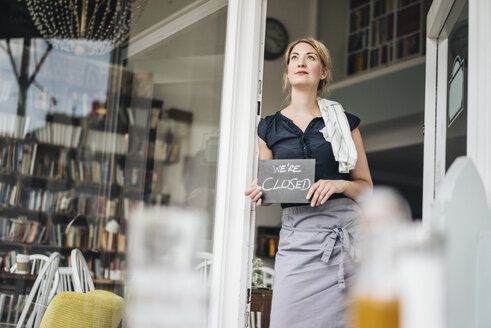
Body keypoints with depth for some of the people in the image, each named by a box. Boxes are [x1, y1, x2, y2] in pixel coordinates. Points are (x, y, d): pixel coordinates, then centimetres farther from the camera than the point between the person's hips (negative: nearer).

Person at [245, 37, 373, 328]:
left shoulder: (344, 121, 10)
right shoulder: (269, 128, 13)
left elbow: (366, 187, 12)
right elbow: (266, 190, 21)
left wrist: (340, 185, -9)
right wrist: (259, 194, -3)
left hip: (343, 230, -1)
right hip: (296, 235, 1)